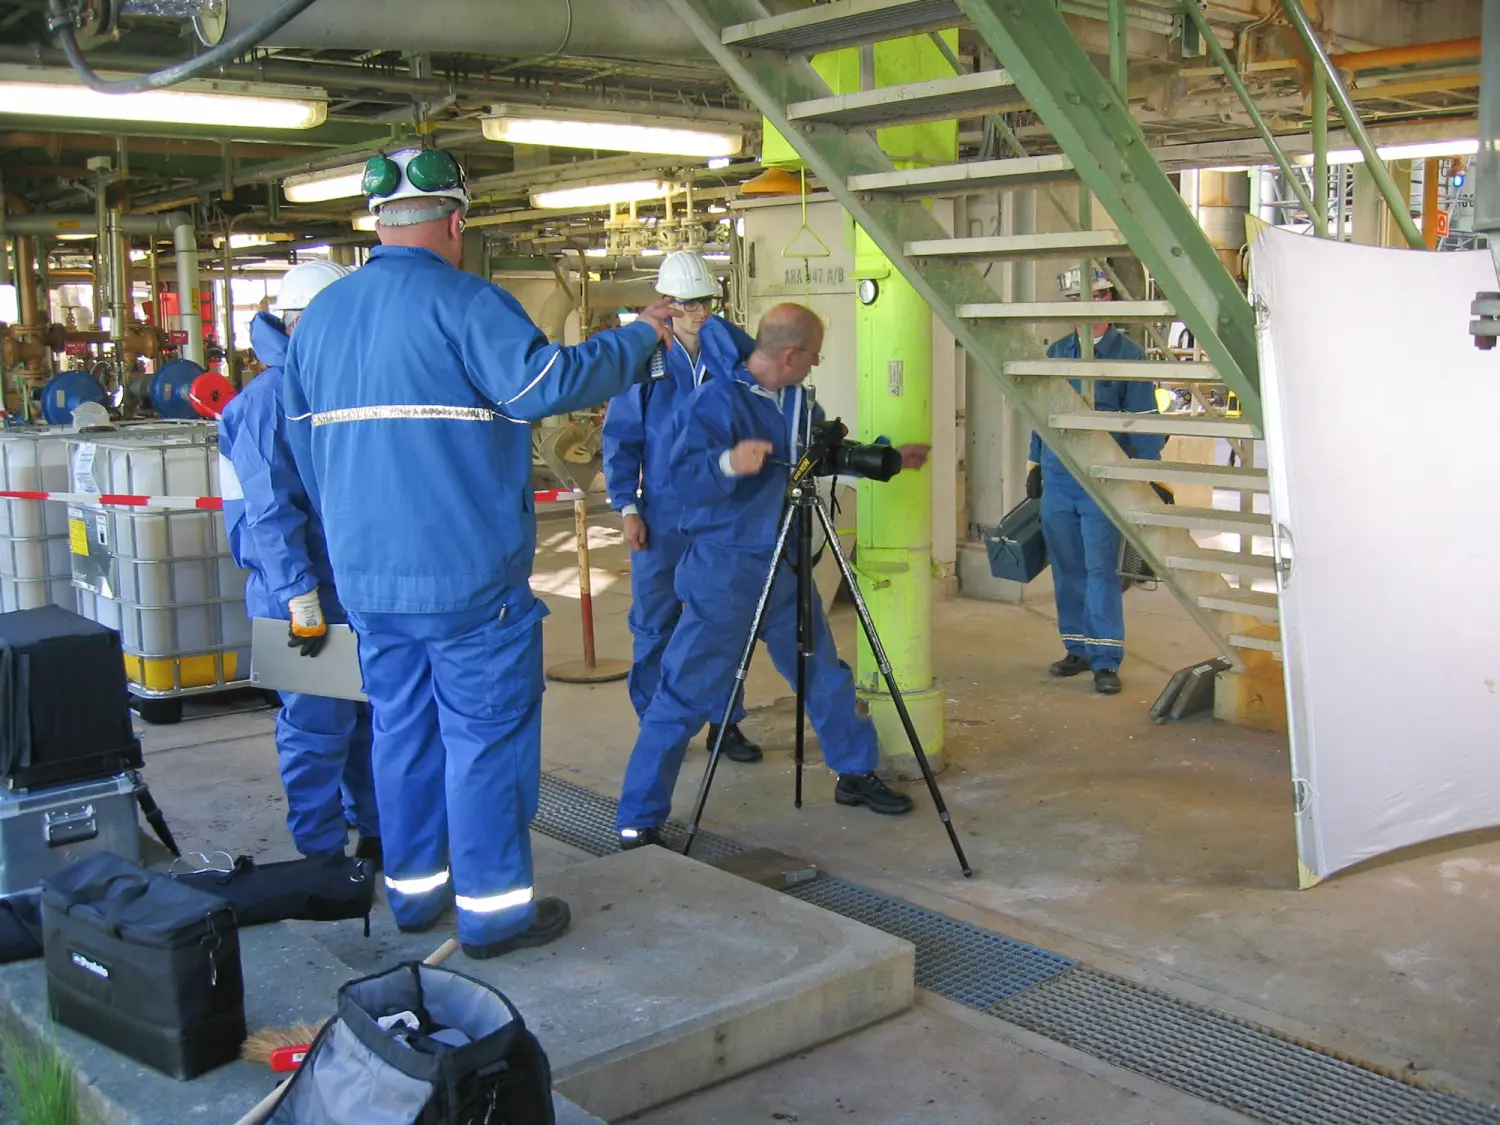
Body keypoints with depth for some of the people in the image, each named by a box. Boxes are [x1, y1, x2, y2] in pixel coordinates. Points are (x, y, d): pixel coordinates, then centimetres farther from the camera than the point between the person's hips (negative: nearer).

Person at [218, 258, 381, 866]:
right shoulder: (269, 398, -15)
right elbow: (269, 511, -21)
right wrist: (301, 600, -22)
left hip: (360, 588, 8)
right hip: (308, 595, -8)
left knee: (373, 713, 16)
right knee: (319, 726, 0)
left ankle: (376, 832, 30)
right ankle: (321, 855, 13)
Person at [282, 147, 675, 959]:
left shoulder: (321, 316, 13)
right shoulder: (464, 303, -11)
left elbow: (303, 438, 19)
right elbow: (550, 382, -22)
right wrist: (641, 338, -7)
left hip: (366, 573, 7)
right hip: (467, 574, -7)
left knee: (402, 728, 16)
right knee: (487, 732, 2)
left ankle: (414, 888, 26)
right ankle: (493, 907, 7)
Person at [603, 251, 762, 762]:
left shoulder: (728, 354, 7)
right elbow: (620, 437, -1)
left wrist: (716, 328, -17)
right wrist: (627, 507, -5)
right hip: (662, 514, -2)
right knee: (655, 623, 3)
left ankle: (725, 721, 19)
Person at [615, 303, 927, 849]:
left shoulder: (798, 400, 8)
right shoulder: (719, 399, -15)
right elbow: (685, 481, -24)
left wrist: (891, 458, 24)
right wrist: (728, 462, -41)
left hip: (786, 567, 8)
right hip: (724, 570, -7)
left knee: (826, 674, 17)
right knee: (685, 692, -6)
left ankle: (856, 774, 38)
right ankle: (639, 819, 3)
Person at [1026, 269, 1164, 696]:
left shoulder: (1127, 354, -1)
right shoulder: (1056, 352, 13)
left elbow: (1144, 420, -2)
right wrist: (1035, 465, 17)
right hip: (1056, 478, 5)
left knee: (1101, 569, -7)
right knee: (1067, 569, 9)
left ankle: (1106, 660, -2)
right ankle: (1078, 649, 20)